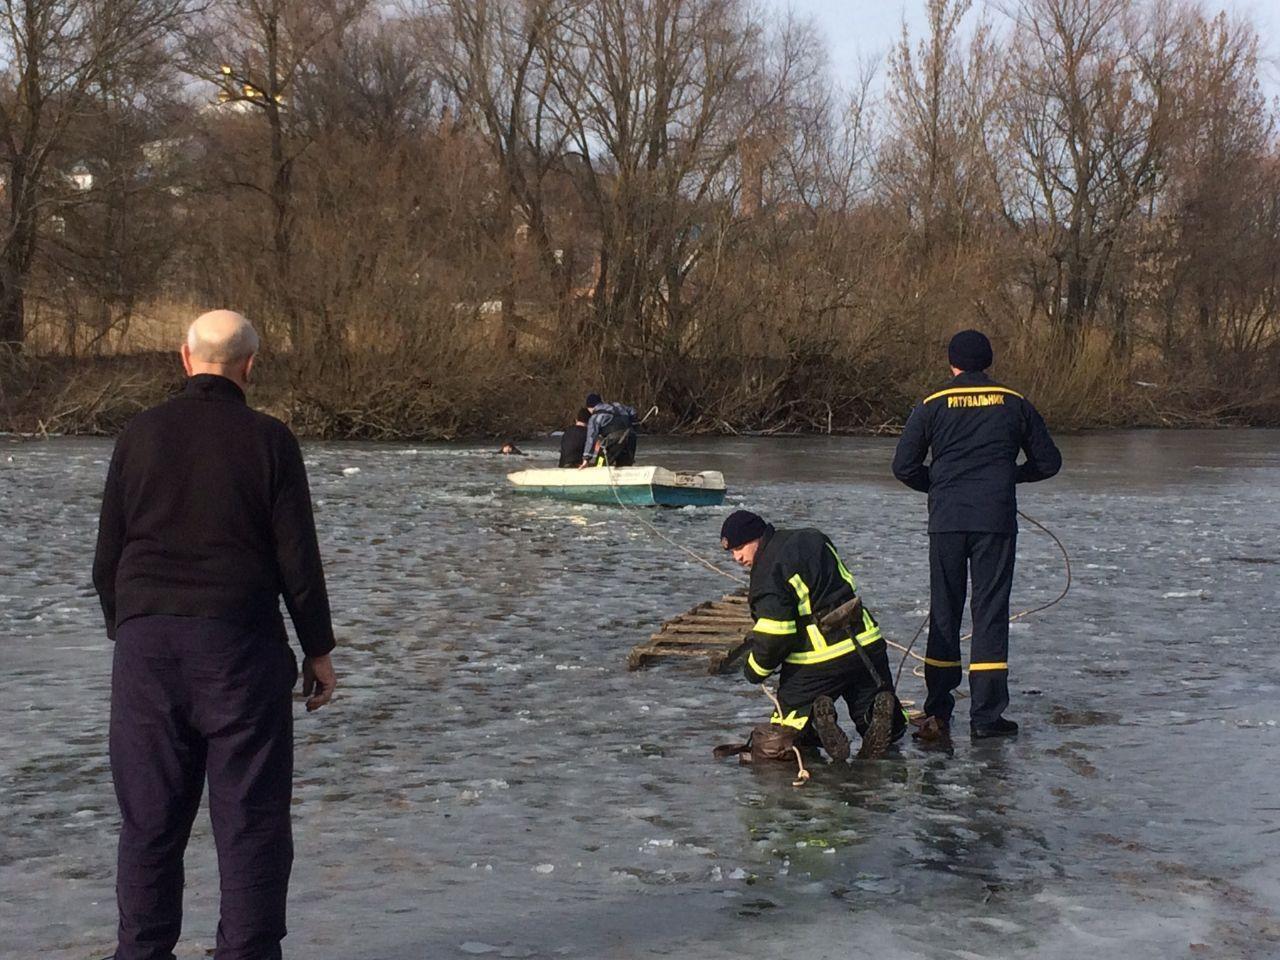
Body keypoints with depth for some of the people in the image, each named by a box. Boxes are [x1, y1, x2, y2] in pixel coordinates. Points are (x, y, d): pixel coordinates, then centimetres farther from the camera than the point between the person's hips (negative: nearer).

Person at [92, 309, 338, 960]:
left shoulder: (141, 433, 4)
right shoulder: (268, 439, -3)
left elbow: (108, 556, 7)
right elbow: (298, 558, -4)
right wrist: (317, 650, 5)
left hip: (146, 639, 3)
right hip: (240, 642, -3)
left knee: (149, 815, 10)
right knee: (251, 814, 4)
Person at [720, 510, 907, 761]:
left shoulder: (768, 571, -13)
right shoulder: (814, 538, 12)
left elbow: (774, 634, -18)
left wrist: (756, 670, -2)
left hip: (816, 662, -6)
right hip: (867, 645, 6)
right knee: (890, 731, 18)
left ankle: (810, 717, -16)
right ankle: (876, 711, -16)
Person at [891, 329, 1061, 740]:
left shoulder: (932, 405, 3)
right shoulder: (1015, 404, 6)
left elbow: (904, 467, 1)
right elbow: (1048, 462, 11)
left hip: (946, 521, 0)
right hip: (996, 521, 0)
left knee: (944, 614, 9)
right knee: (990, 613, 3)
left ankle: (937, 713, 8)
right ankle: (986, 714, 1)